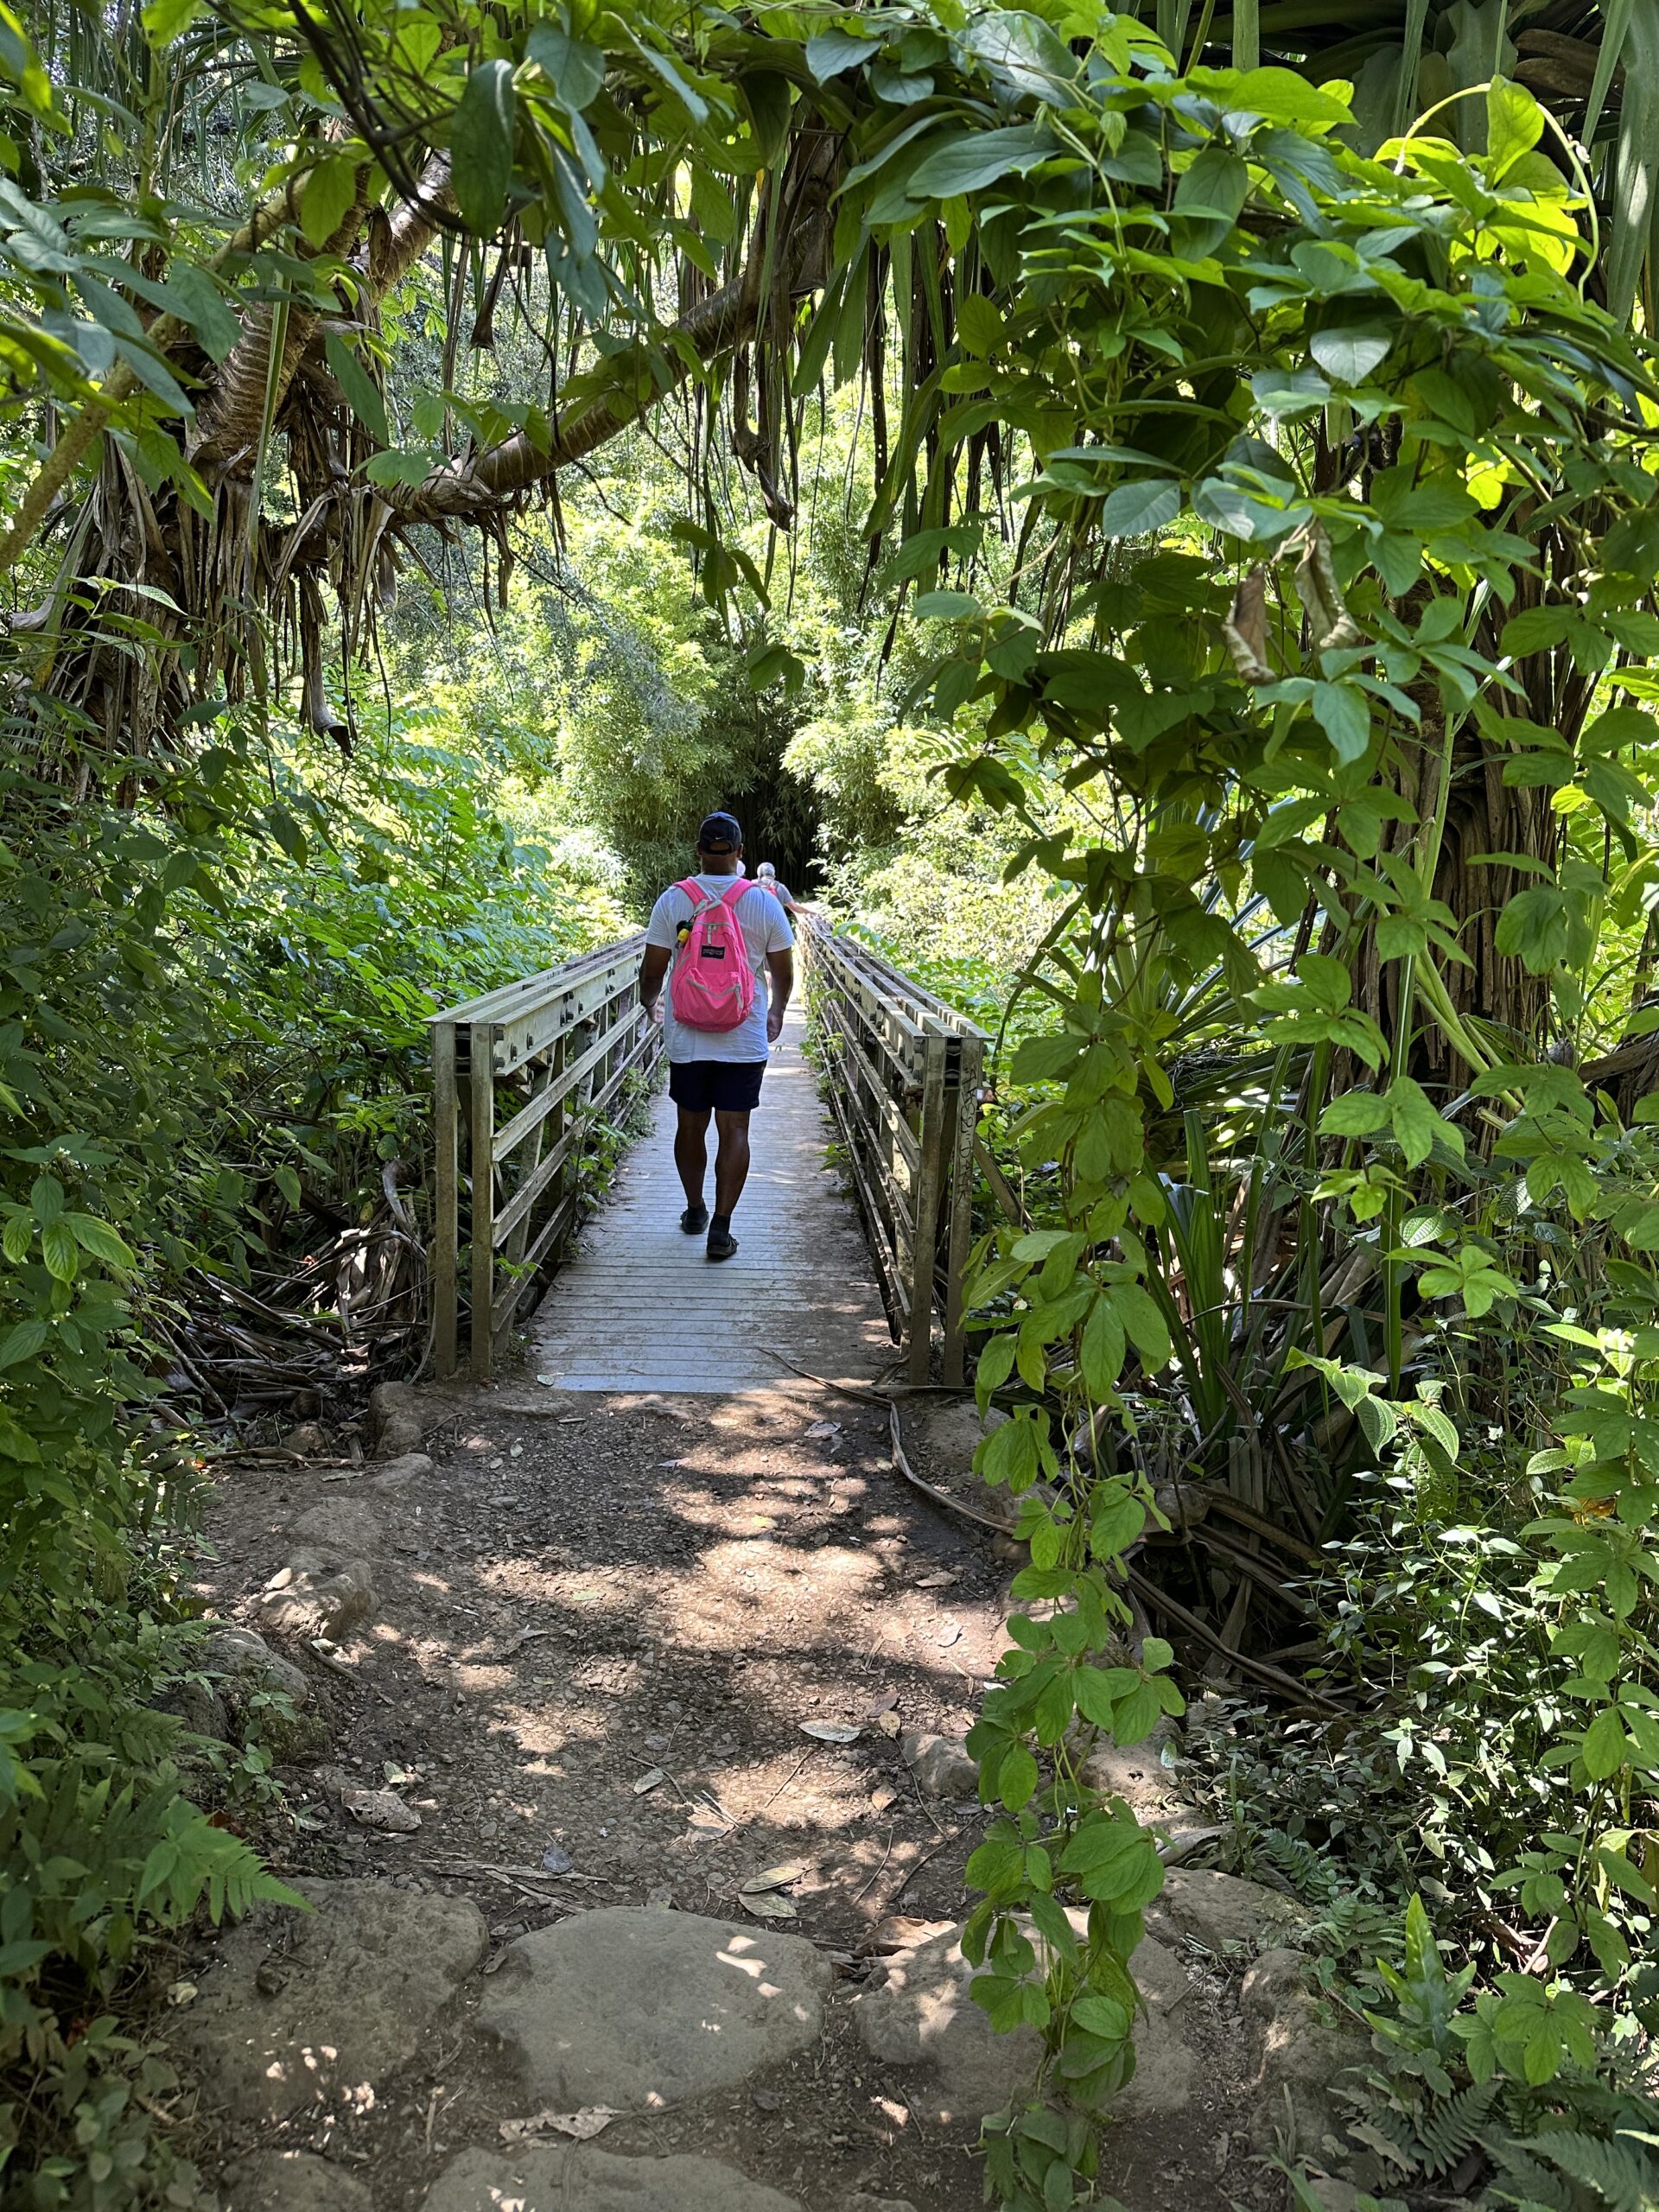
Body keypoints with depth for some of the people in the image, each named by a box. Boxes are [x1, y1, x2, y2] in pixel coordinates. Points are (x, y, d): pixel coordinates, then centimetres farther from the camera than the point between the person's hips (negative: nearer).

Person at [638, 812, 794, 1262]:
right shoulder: (764, 902, -4)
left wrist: (648, 1004, 19)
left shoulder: (674, 900, -5)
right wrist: (776, 1012, 23)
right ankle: (721, 1228, -3)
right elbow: (783, 973, 3)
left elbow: (653, 970, -3)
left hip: (687, 1039, 1)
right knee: (734, 1131, 1)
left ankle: (695, 1211, 30)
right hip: (744, 1040, -1)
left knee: (691, 1125, 15)